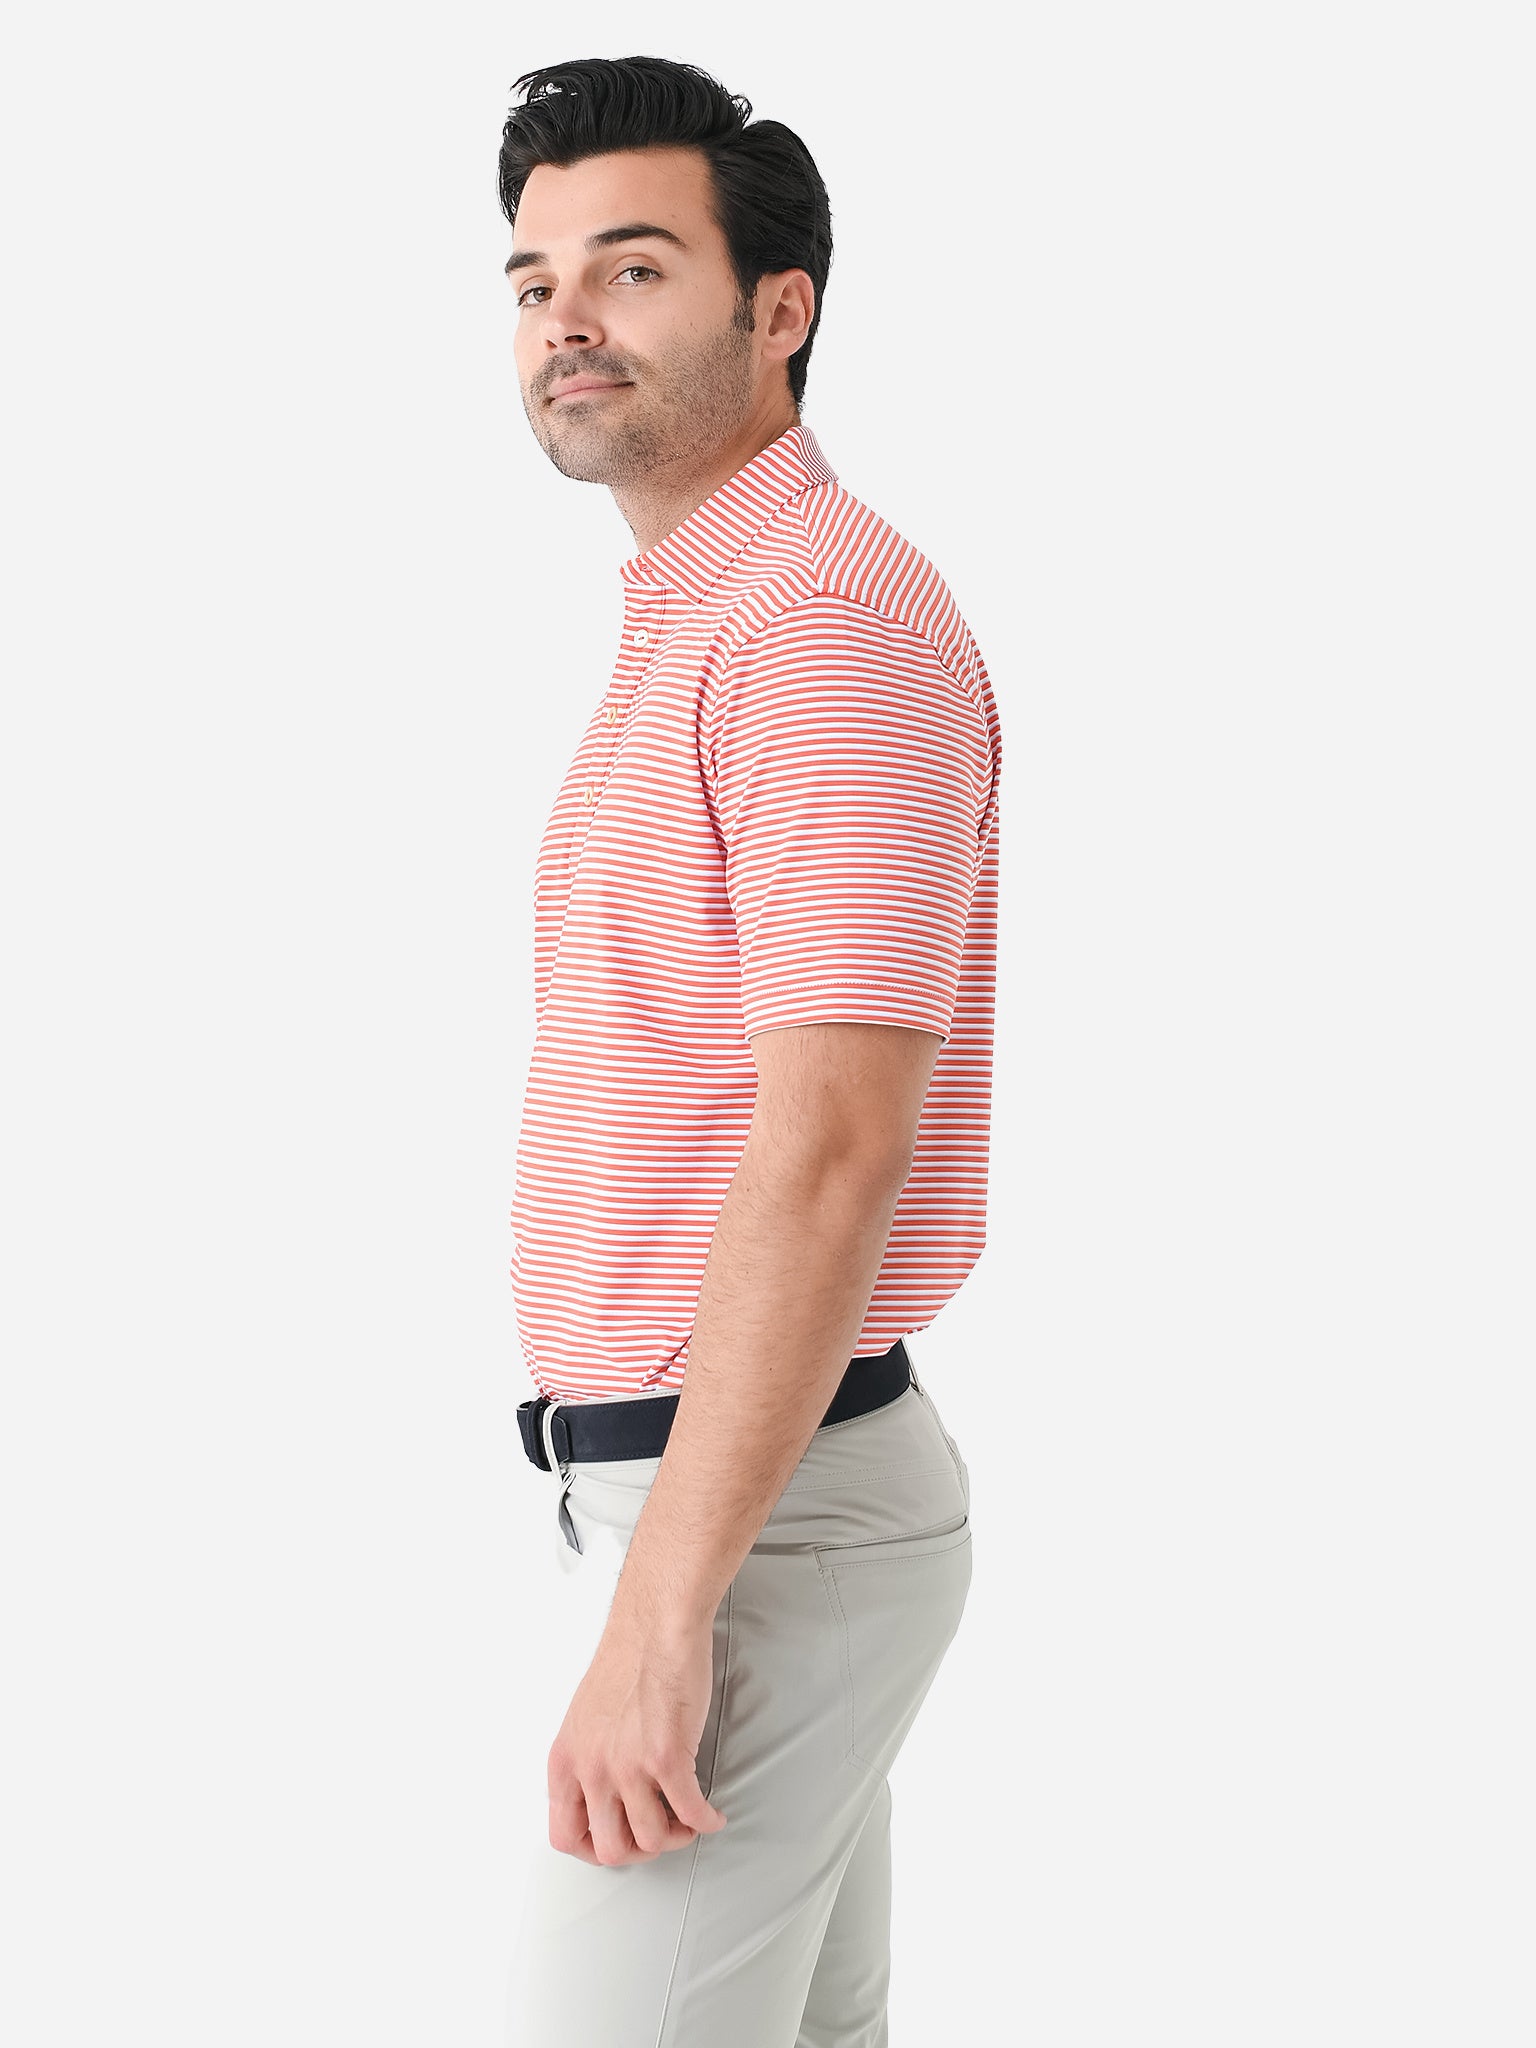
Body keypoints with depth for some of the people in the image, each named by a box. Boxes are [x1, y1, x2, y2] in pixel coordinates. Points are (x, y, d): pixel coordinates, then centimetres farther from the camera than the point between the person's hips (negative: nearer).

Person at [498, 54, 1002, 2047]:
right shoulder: (693, 620, 16)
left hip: (748, 1514, -10)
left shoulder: (828, 616, -17)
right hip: (740, 1490, 10)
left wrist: (657, 1613, -25)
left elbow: (832, 1149, -25)